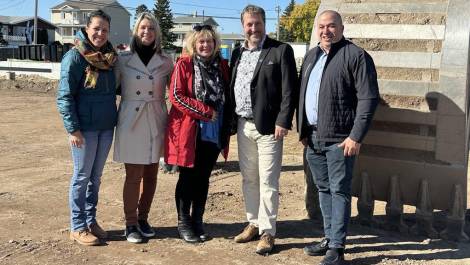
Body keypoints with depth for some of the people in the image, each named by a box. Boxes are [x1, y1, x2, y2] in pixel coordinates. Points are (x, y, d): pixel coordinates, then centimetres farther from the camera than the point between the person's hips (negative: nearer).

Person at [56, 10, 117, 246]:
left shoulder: (109, 57, 8)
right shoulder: (75, 57, -9)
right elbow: (64, 96, -12)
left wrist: (114, 119, 8)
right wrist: (73, 129, -16)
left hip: (106, 127, 6)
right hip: (85, 128, -6)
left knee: (96, 176, 13)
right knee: (82, 176, 3)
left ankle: (91, 220, 25)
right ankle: (77, 227, 13)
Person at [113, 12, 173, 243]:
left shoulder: (165, 62, 4)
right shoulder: (123, 60, -1)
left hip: (156, 123, 3)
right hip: (131, 123, -2)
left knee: (151, 175, 9)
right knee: (133, 175, 0)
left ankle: (143, 219, 24)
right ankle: (130, 224, 12)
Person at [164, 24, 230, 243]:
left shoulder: (222, 66, 8)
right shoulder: (184, 64, -5)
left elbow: (227, 95, 13)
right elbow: (176, 95, -12)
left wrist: (226, 129, 3)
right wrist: (205, 111, -15)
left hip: (214, 133, 4)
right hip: (189, 131, -4)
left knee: (203, 178, 10)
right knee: (187, 177, 5)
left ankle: (197, 221, 22)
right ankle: (183, 223, 17)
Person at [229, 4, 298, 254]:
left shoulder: (281, 50, -5)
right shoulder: (238, 52, 13)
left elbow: (289, 90, -9)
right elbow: (232, 88, 16)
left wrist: (283, 122, -15)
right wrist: (231, 121, 10)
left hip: (268, 126, -6)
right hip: (243, 125, 6)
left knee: (267, 182, -2)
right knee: (249, 179, 14)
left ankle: (267, 232, 7)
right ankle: (253, 224, 27)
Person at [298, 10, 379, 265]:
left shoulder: (356, 56, -7)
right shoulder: (311, 56, 15)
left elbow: (368, 98, -12)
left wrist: (356, 136, -17)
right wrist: (303, 130, 14)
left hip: (339, 139, -7)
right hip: (313, 138, 7)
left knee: (339, 191, -2)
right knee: (323, 189, 14)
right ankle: (329, 238, 26)